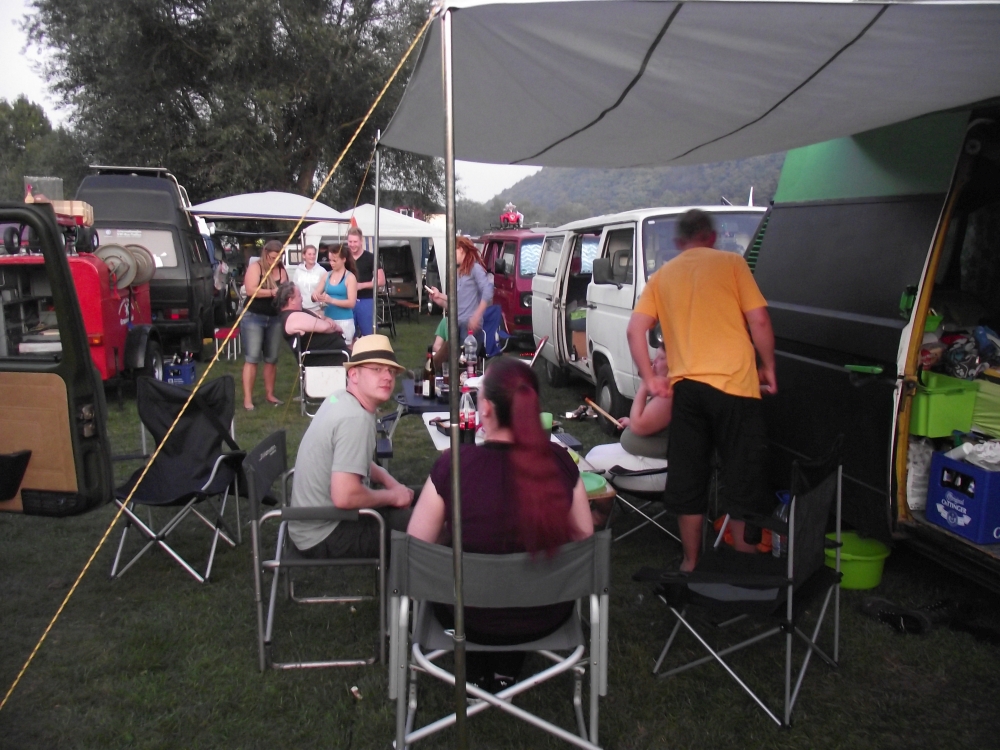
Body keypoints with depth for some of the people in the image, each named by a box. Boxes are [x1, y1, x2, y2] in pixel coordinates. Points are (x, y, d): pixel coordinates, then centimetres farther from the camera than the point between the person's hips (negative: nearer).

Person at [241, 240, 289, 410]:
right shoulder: (255, 267, -4)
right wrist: (272, 292, -23)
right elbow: (250, 290, -16)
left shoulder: (282, 270, 9)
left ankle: (269, 394, 19)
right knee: (251, 358, -6)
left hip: (275, 318, 5)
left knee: (272, 358, 9)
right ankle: (247, 398, -5)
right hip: (254, 317, -5)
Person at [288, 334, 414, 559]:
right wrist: (393, 496, -15)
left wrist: (391, 483, 7)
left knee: (407, 498, 18)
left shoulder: (340, 399, 4)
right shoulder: (355, 418, -25)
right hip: (324, 536, -10)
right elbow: (345, 496, -33)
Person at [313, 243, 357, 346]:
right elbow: (315, 295, 9)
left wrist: (332, 300, -25)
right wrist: (315, 295, -16)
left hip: (344, 321, -4)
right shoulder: (326, 276, 8)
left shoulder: (350, 277, -6)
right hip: (327, 319, 4)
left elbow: (351, 303, -13)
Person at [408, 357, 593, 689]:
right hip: (546, 617, 2)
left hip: (473, 621, -2)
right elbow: (583, 535, -2)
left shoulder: (453, 464, -23)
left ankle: (478, 671, 38)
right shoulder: (559, 460, -15)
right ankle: (508, 668, 41)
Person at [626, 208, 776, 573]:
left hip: (684, 387, 3)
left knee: (688, 478, 13)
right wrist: (768, 366, 9)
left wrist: (650, 378, 5)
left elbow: (635, 329, 2)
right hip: (734, 383, -3)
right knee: (742, 478, 7)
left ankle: (691, 563, 23)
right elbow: (759, 321, -3)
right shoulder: (731, 263, 4)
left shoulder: (662, 276, 13)